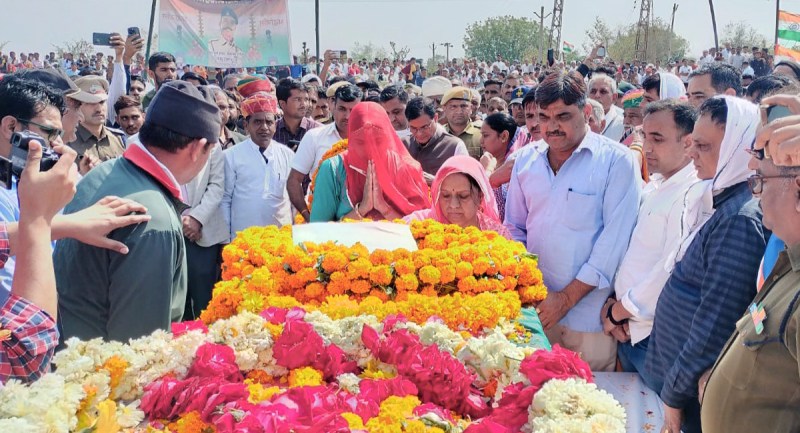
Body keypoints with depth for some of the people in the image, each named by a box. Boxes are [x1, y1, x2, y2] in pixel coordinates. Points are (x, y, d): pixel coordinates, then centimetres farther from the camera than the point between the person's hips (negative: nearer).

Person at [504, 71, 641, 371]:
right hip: (534, 308, 4)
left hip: (588, 313, -4)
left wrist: (568, 297, -13)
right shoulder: (526, 160, 7)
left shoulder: (616, 161, -7)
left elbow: (614, 238, -12)